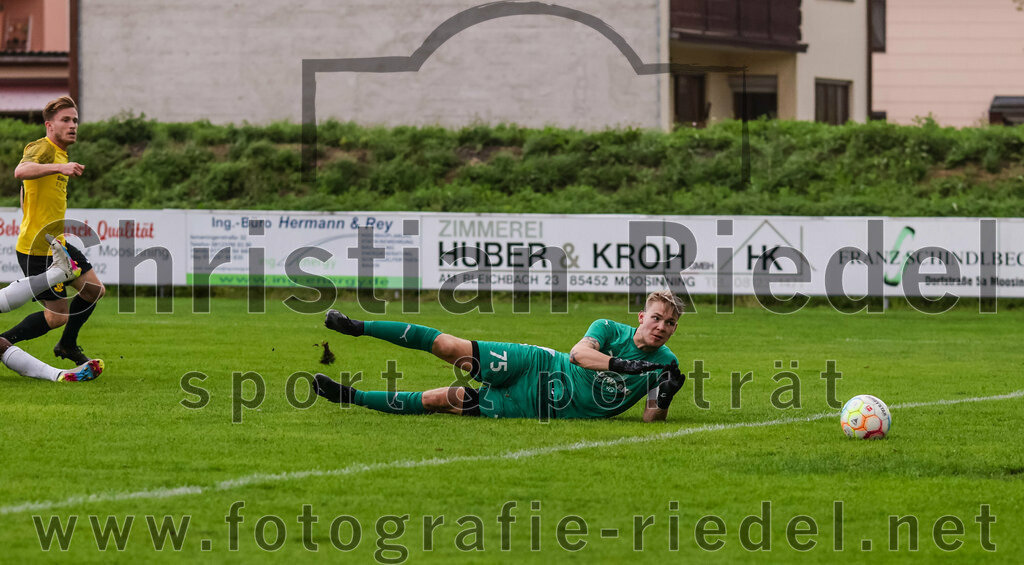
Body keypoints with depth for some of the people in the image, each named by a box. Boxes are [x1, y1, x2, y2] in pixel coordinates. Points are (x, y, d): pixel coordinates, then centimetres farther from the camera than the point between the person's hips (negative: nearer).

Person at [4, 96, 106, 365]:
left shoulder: (59, 153, 15)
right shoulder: (43, 148, -17)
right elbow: (21, 171, -41)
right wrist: (59, 168, -53)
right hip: (36, 249, -10)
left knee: (94, 289, 13)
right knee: (57, 316, -7)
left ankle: (67, 345, 31)